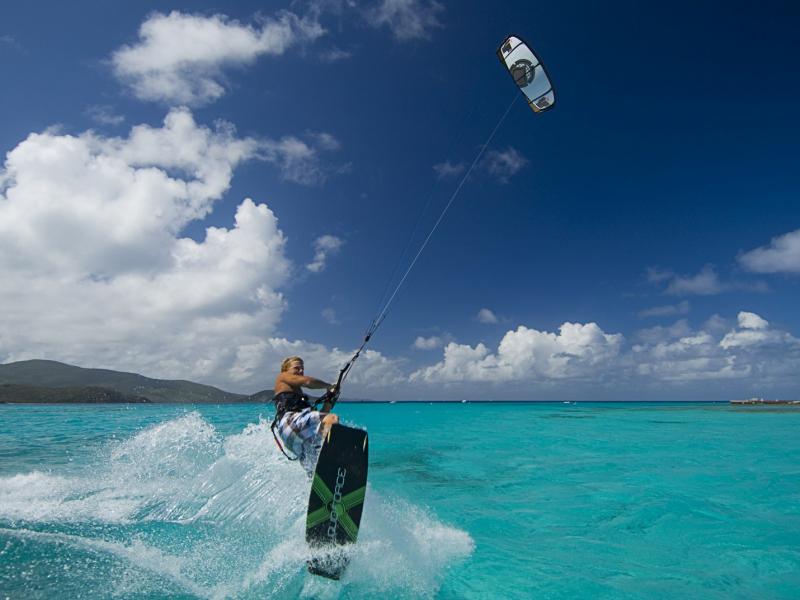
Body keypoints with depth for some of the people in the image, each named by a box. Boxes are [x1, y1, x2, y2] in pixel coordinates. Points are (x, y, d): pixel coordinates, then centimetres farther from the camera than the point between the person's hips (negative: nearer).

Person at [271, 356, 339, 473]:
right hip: (290, 422, -8)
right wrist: (329, 386, 15)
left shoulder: (300, 394, 37)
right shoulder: (282, 377, 19)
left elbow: (319, 417, 28)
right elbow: (308, 382, 1)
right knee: (332, 419, -30)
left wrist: (329, 401, 18)